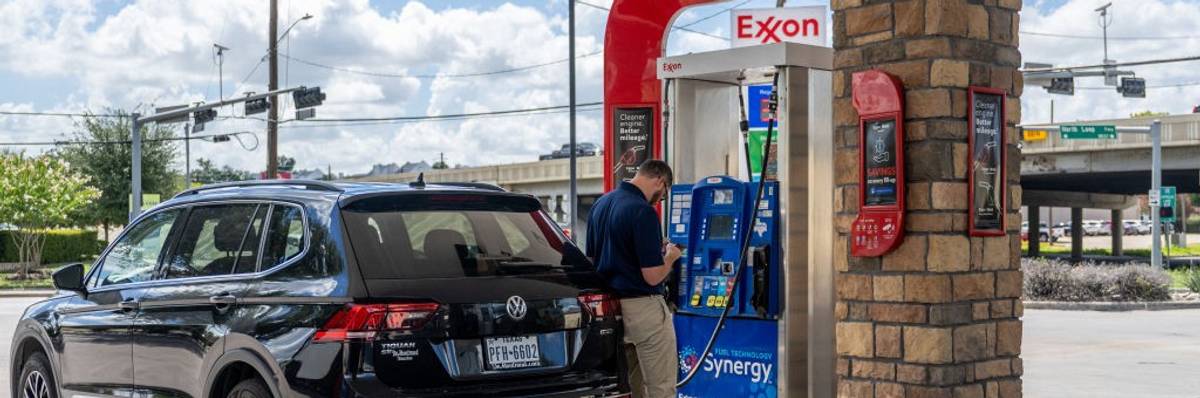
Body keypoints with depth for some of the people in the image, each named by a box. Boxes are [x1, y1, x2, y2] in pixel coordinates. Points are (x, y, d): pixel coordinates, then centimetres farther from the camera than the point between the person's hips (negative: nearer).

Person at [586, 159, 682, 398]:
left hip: (610, 306, 9)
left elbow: (591, 258, 18)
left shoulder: (599, 205, 8)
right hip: (642, 307, -9)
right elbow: (653, 276, -20)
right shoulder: (643, 211, -18)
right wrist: (670, 257, 1)